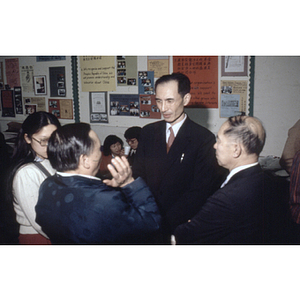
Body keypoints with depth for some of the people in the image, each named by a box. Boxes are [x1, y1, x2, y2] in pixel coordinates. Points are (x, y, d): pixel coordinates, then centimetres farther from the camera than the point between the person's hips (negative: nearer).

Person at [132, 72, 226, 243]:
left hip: (180, 227, -3)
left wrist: (166, 222, -19)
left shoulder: (203, 138, -11)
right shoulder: (148, 132, 4)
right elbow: (138, 175, 5)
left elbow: (199, 191, -14)